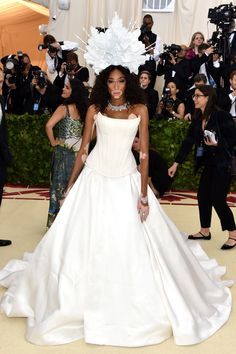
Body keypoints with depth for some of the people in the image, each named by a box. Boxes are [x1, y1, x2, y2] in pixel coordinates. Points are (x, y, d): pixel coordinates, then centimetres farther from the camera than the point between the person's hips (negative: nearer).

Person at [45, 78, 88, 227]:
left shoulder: (64, 108, -13)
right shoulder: (83, 109, 4)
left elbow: (49, 126, -24)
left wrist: (53, 141, -10)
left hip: (64, 150, -5)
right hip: (78, 150, 5)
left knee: (61, 184, 5)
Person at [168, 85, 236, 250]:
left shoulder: (222, 116, -17)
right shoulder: (197, 119, 5)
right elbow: (188, 141, 5)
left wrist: (217, 144, -26)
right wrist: (176, 163, 3)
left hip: (223, 164, -7)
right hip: (208, 164, 8)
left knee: (218, 199, -6)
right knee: (203, 197, 11)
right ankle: (205, 231, 28)